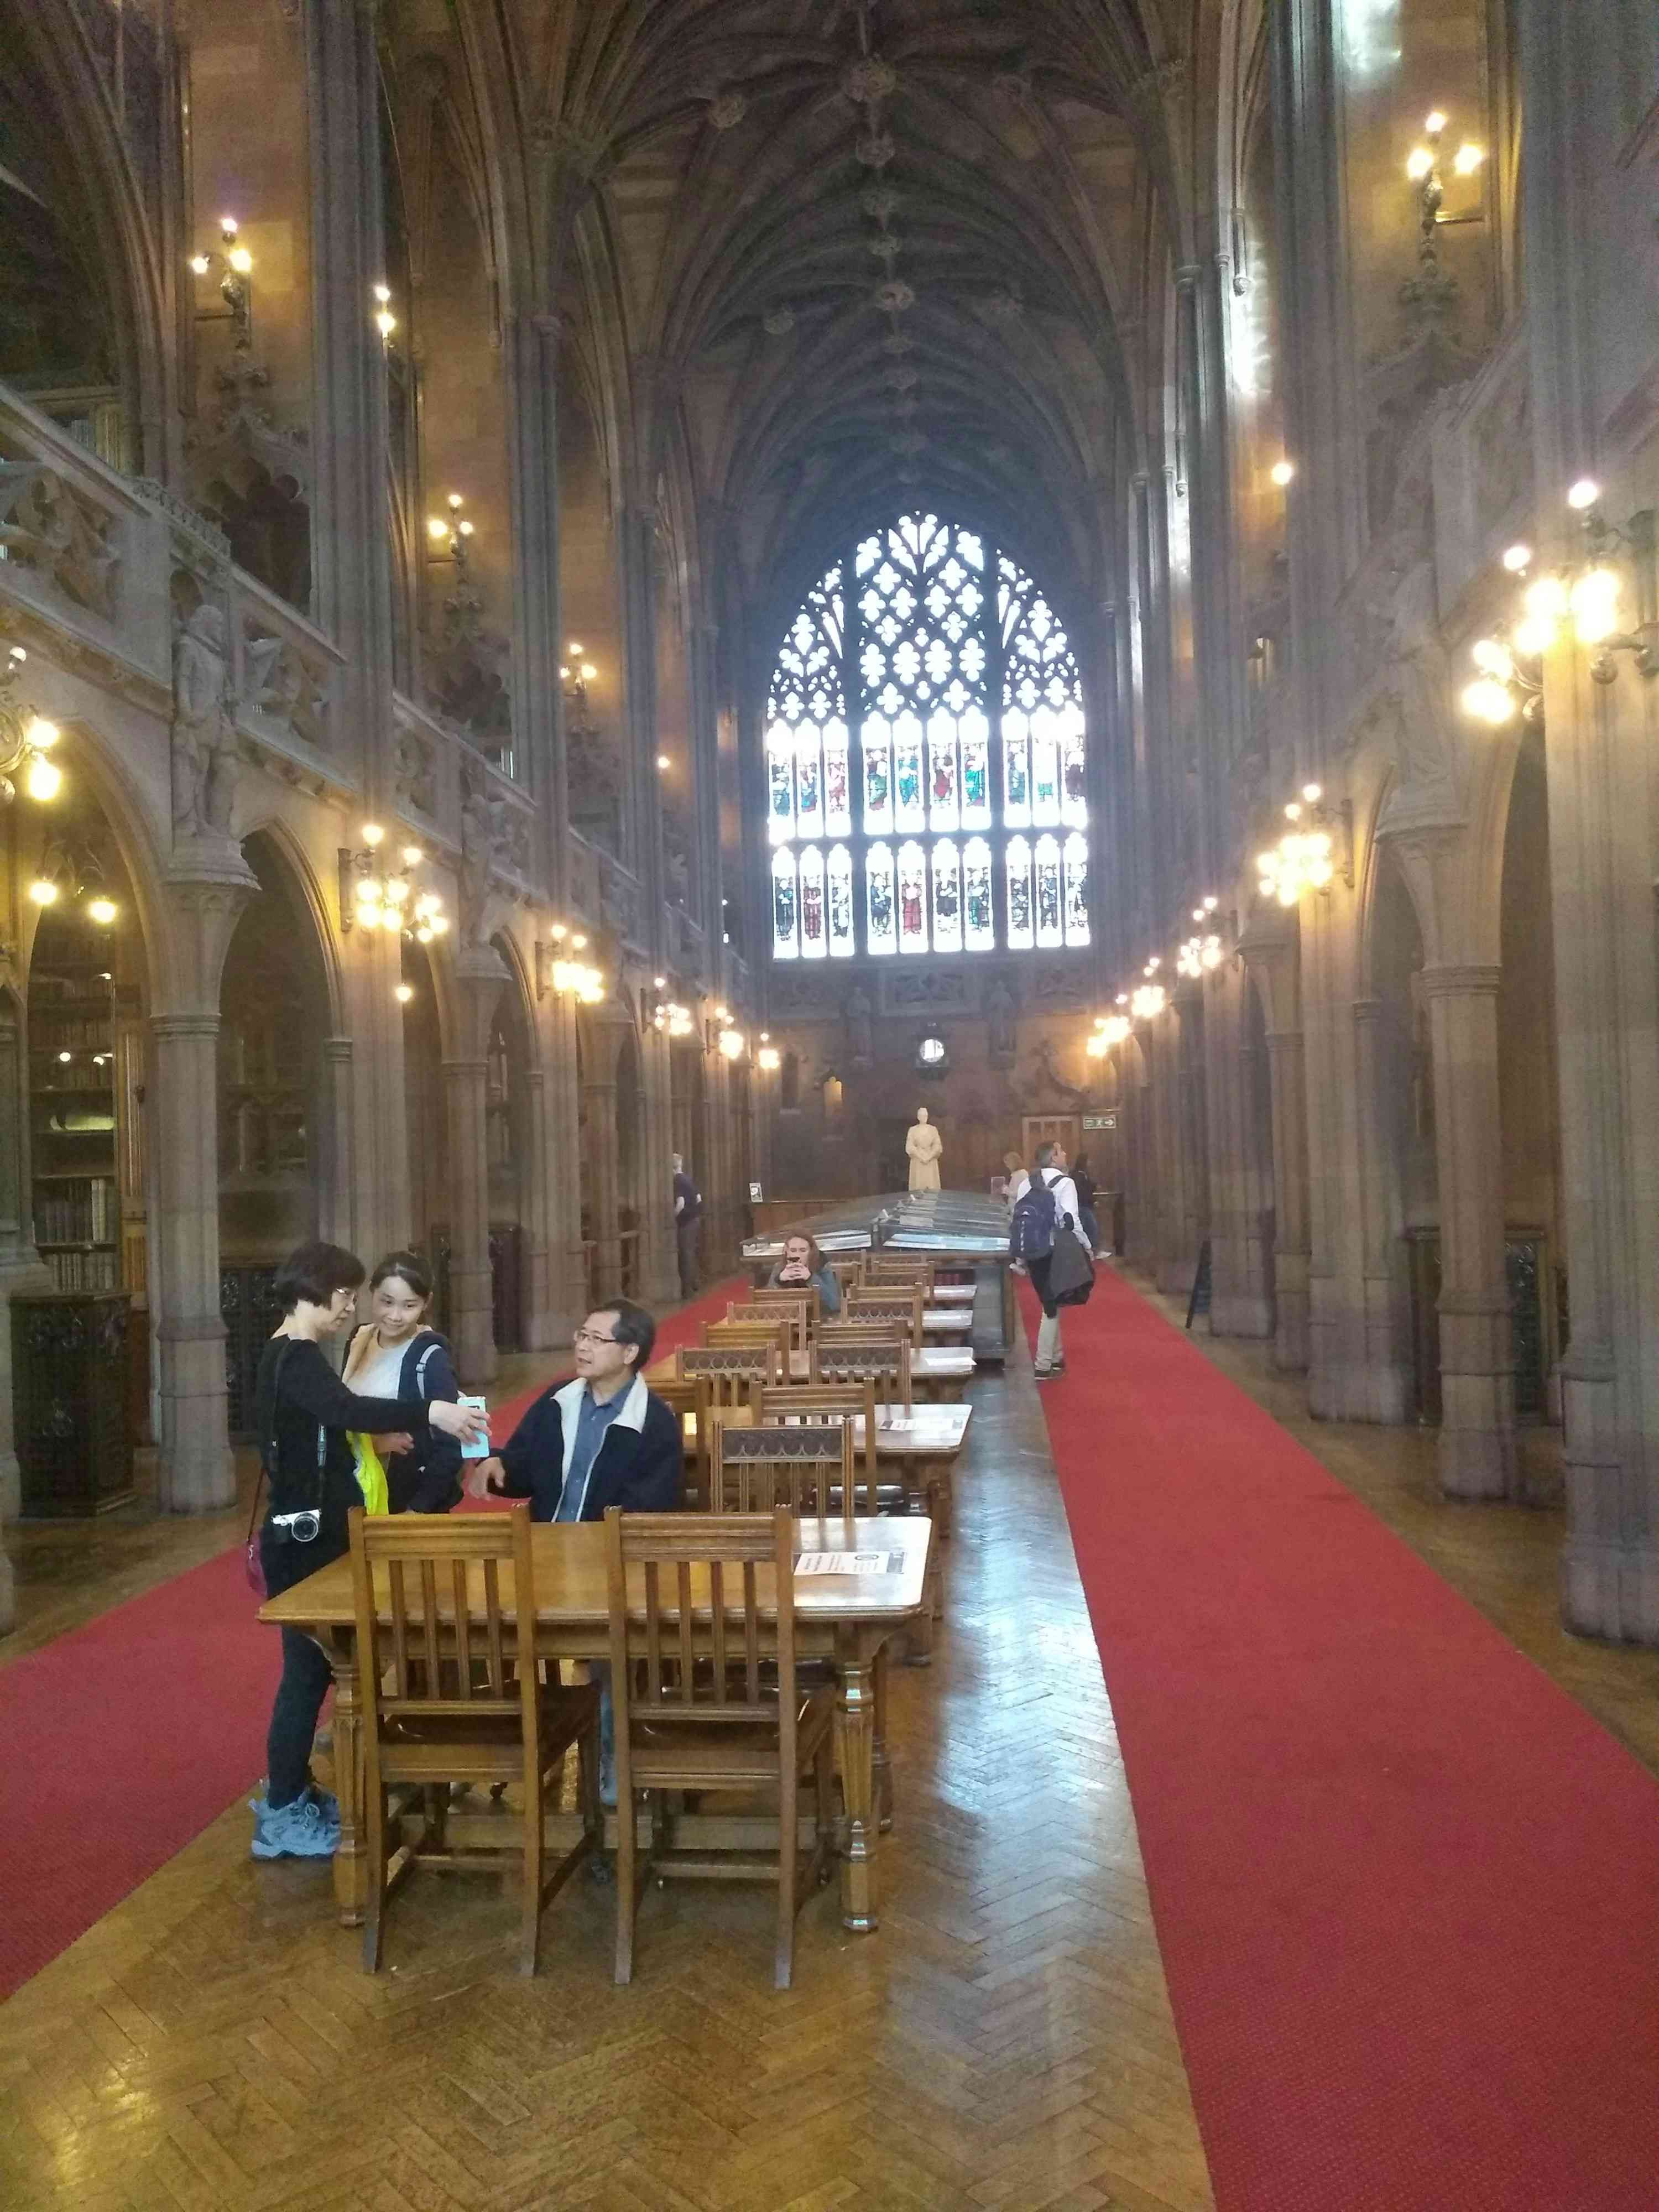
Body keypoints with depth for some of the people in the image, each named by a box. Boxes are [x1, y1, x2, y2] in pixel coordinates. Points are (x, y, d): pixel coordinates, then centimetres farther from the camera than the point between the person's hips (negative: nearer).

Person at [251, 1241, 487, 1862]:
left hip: (308, 1534, 10)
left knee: (313, 1663, 17)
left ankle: (291, 1791, 28)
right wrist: (430, 1412, -47)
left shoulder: (287, 1356, 12)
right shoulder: (296, 1358, -20)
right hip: (303, 1540, -10)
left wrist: (376, 1438, 11)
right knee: (306, 1666, -2)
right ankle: (282, 1815, 9)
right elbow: (348, 1410, -39)